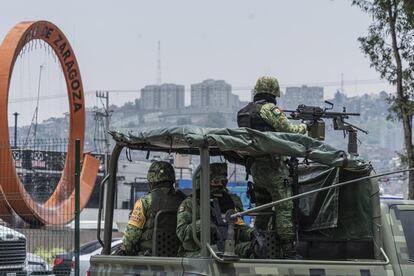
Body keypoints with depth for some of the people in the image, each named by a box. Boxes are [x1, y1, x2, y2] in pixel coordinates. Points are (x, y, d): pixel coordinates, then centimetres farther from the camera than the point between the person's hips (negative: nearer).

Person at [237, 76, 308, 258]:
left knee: (262, 207, 17)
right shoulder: (269, 109, -10)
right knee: (284, 206, -6)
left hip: (254, 166, 8)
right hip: (271, 165, -8)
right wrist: (303, 127, 10)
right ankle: (288, 250, -10)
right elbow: (289, 131, -10)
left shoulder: (244, 111, 15)